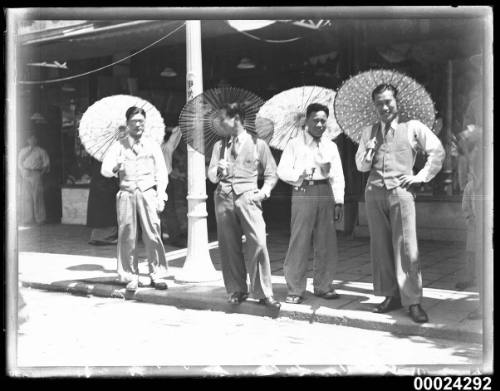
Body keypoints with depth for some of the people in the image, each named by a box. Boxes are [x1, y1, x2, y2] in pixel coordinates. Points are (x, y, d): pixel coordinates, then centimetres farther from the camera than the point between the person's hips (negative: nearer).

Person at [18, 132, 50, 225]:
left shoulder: (41, 151, 10)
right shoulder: (23, 151, 17)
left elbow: (46, 164, 6)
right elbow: (19, 163, 12)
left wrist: (42, 173, -6)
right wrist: (23, 172, -3)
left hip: (37, 175, -2)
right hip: (26, 175, 2)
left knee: (38, 196, -6)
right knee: (26, 196, -4)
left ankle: (39, 218, -4)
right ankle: (27, 219, -2)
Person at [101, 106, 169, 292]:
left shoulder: (152, 146, 10)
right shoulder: (118, 146, 7)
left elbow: (161, 174, 9)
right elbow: (105, 169, -3)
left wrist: (161, 196, -2)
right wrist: (115, 167, -26)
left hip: (148, 193, 0)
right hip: (126, 193, 0)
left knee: (153, 235, -7)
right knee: (127, 236, 0)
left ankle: (157, 275, 2)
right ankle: (131, 277, 9)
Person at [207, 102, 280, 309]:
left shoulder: (257, 144, 7)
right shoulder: (220, 145, 16)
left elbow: (271, 173, 10)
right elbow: (210, 174, 11)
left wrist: (263, 192, -4)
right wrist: (219, 171, -10)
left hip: (248, 196, -3)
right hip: (224, 197, 3)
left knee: (258, 243, -14)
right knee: (229, 246, 2)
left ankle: (263, 293, -7)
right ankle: (237, 290, 14)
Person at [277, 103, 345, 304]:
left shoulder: (331, 146, 16)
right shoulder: (295, 144, 6)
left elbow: (337, 176, 13)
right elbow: (282, 171, -1)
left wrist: (338, 201, 5)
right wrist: (303, 175, -13)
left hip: (325, 193, 4)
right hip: (303, 193, -4)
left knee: (326, 243, 6)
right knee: (299, 242, -4)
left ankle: (323, 286, 18)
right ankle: (295, 290, 2)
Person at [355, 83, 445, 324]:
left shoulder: (412, 127, 6)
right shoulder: (368, 133, 16)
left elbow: (437, 151, 6)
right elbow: (360, 166, 14)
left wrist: (422, 176, 0)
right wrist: (369, 152, -6)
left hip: (400, 191, -4)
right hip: (374, 192, 4)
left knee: (406, 247, -8)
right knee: (381, 246, 5)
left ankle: (413, 301, -4)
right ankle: (391, 295, 14)